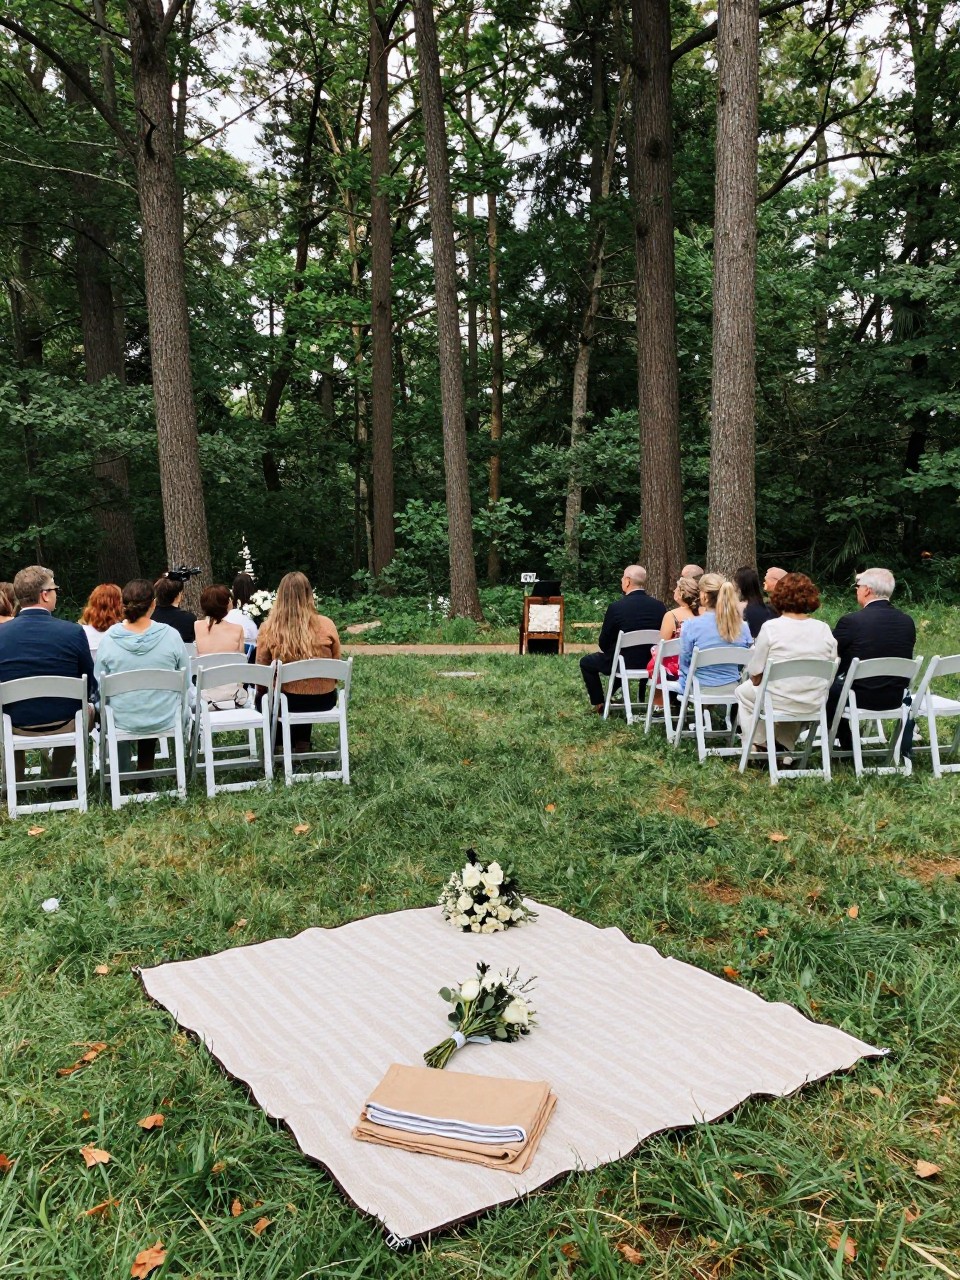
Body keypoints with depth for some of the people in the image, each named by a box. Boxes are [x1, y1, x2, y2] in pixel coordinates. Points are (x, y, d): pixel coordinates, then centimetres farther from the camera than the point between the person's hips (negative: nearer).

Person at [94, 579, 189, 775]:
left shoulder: (109, 639, -13)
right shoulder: (171, 635, -15)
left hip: (123, 722, 1)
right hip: (165, 719, -1)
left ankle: (122, 773, 42)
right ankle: (145, 770, 42)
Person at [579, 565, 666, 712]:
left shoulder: (616, 607, -20)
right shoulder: (659, 606, -8)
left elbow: (603, 643, -9)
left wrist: (610, 652, 13)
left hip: (622, 664, -5)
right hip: (650, 663, 5)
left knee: (586, 662, 20)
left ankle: (599, 705, 22)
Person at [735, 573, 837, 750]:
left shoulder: (770, 627, -14)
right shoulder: (824, 629, -4)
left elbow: (755, 676, -11)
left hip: (779, 705, -4)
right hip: (815, 707, 4)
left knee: (743, 691, 26)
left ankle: (760, 743, 25)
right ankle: (784, 746, 32)